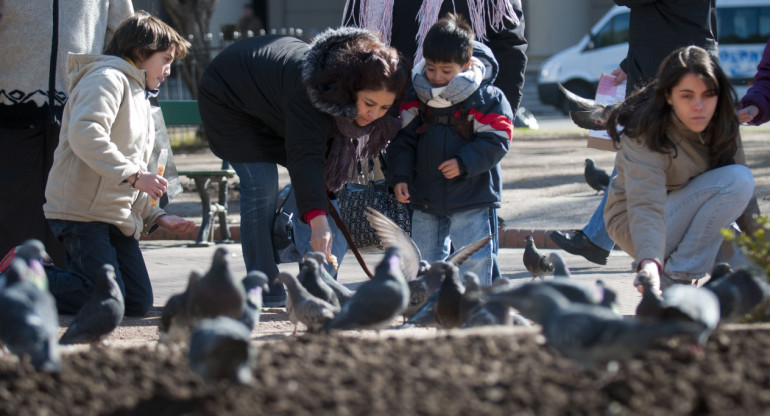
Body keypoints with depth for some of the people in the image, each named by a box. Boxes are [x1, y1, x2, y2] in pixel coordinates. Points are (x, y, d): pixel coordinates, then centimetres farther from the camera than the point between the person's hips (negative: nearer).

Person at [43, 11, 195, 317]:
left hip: (119, 216, 10)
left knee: (139, 304, -1)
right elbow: (84, 135, -24)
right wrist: (133, 174, -26)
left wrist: (155, 216, 14)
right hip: (82, 209, -10)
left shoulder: (139, 96, 27)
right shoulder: (107, 79, -5)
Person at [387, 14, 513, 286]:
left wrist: (464, 163, -22)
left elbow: (495, 142, -11)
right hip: (424, 199, 4)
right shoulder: (415, 96, 1)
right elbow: (403, 141, 6)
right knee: (424, 259, 12)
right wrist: (399, 176, -5)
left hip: (471, 199, -4)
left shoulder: (487, 98, -10)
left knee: (474, 258, -3)